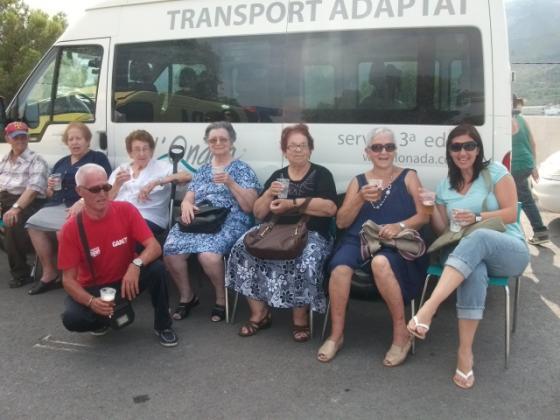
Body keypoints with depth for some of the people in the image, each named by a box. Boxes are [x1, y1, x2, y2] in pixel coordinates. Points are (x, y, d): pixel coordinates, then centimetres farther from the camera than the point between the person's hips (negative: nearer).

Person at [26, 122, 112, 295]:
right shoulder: (61, 163, 26)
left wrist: (81, 202, -21)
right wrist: (50, 188, 4)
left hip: (82, 206, -6)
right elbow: (51, 195, 29)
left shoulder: (98, 158, 7)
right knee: (34, 224, -20)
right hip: (56, 206, 6)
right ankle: (48, 273, -11)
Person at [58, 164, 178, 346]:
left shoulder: (126, 210, -17)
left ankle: (162, 325, -5)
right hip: (93, 287, -1)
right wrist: (91, 301, -34)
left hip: (128, 279, 1)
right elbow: (68, 279, -15)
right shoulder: (71, 228, -18)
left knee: (157, 268, -29)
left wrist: (136, 264, -42)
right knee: (71, 319, -29)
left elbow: (155, 247, -20)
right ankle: (104, 318, 9)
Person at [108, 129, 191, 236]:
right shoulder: (120, 170, 22)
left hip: (148, 220, -3)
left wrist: (156, 182, -18)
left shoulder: (161, 167, 10)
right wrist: (117, 184, -3)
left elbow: (187, 176, -9)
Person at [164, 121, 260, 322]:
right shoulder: (202, 170, 22)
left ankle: (222, 300, -7)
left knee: (208, 255, -35)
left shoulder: (243, 169, 8)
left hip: (229, 222, -4)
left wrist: (230, 183, -14)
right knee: (170, 250, -24)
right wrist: (186, 205, -8)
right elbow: (188, 200, 17)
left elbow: (248, 206, -2)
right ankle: (187, 296, 2)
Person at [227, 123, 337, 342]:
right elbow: (258, 214, 13)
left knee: (304, 263, -35)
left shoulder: (321, 174, 5)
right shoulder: (277, 175, 16)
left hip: (312, 234, -4)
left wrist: (292, 203, -14)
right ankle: (259, 314, -11)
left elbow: (330, 208, -13)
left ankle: (300, 319, -12)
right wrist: (269, 195, -7)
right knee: (243, 248, -21)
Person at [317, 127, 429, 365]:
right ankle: (336, 335, -15)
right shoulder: (358, 181, 19)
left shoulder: (408, 177, 14)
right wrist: (361, 199, -6)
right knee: (340, 267, -33)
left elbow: (424, 216, 5)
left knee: (381, 263, -39)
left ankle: (401, 334, -22)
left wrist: (400, 226, -15)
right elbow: (341, 222, 12)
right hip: (359, 239, 2)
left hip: (396, 245, -2)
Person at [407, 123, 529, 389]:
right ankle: (465, 352, -40)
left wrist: (477, 218, -19)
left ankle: (428, 309, -52)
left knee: (478, 237, -40)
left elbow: (511, 213, -3)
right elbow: (443, 231, 15)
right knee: (474, 272, -39)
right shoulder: (445, 186, 14)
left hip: (509, 251, -2)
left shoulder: (495, 172, 4)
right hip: (465, 254, 2)